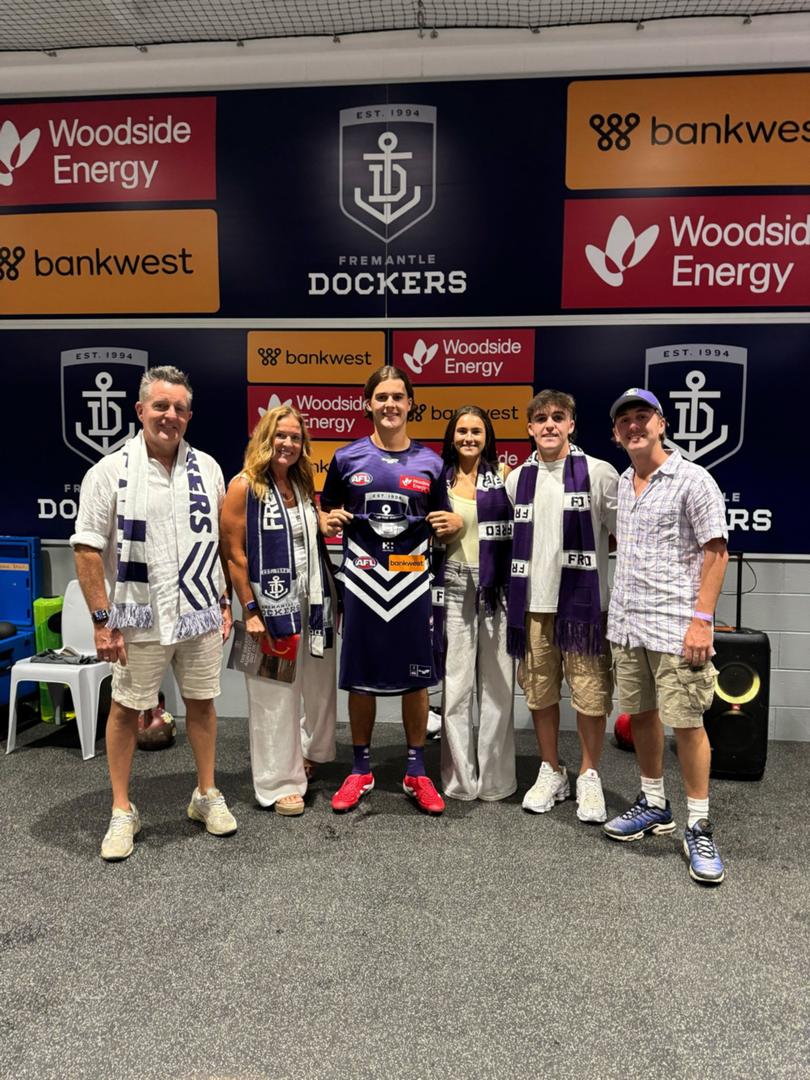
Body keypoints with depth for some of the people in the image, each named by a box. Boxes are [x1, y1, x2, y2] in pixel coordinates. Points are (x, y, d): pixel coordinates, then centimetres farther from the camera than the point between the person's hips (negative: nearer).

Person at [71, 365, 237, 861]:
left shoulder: (207, 468, 4)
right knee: (126, 708, 8)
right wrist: (103, 620, -11)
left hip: (201, 614, 3)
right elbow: (87, 549, -8)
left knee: (202, 702, 13)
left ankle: (207, 795, 30)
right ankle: (123, 810, 24)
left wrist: (225, 603, 7)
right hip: (139, 619, -3)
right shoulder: (110, 472, -7)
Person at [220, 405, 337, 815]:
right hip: (271, 605, -6)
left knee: (320, 686, 15)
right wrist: (250, 611, -15)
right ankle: (279, 783, 17)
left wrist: (329, 593, 11)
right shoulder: (244, 486, -8)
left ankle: (307, 756, 39)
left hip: (312, 604, 6)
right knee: (275, 697, 3)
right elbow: (234, 554, -11)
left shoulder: (303, 486, 11)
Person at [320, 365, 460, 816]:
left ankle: (417, 772, 22)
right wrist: (328, 522, -9)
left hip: (414, 581, 1)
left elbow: (442, 520, 15)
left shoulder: (430, 462, 6)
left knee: (416, 676, 7)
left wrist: (453, 524, -7)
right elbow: (327, 511, 13)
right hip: (362, 580, 0)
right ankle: (361, 769, 24)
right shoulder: (348, 458, 3)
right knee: (361, 677, 8)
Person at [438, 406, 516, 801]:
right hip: (455, 588, 1)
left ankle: (495, 777, 19)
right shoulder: (440, 479, 8)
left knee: (497, 685, 5)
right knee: (455, 685, 2)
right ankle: (459, 778, 16)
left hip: (497, 588, -1)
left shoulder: (503, 474, 4)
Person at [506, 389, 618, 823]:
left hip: (584, 603, -3)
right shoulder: (516, 479, 9)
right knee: (540, 694, 12)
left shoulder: (599, 474, -3)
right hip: (533, 605, 4)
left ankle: (589, 776, 21)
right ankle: (551, 772, 29)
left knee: (590, 696, 1)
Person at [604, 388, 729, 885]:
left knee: (686, 722, -2)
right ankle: (654, 805, 30)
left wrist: (702, 619, -15)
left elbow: (716, 552, -9)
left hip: (675, 624, -6)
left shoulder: (693, 480, -7)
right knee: (640, 713, 14)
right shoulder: (622, 482, 12)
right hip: (627, 621, 7)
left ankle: (699, 827, 12)